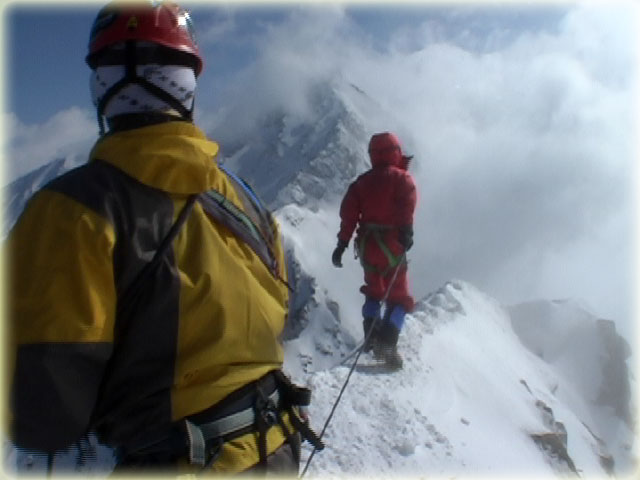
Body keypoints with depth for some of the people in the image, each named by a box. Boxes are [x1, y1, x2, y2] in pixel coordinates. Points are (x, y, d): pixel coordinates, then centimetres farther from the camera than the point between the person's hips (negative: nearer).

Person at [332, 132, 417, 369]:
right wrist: (406, 232, -27)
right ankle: (387, 343, -13)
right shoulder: (402, 178, 0)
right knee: (399, 297, 3)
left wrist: (342, 243, 5)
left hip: (366, 245, 5)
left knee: (374, 290, 24)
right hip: (391, 245, -5)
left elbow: (348, 212, 5)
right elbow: (406, 206, -20)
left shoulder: (362, 181, 12)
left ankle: (371, 335, 15)